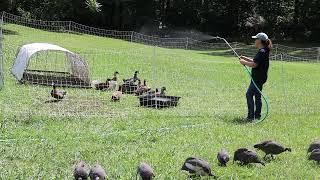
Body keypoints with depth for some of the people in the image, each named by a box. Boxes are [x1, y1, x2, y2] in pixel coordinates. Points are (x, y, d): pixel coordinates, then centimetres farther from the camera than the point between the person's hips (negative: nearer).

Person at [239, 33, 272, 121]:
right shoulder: (264, 51, 14)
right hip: (259, 78, 10)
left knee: (249, 94, -8)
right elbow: (255, 62, 23)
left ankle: (251, 116, -8)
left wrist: (244, 62, -13)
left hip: (258, 78, -10)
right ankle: (257, 115, 20)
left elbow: (254, 64, -25)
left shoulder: (262, 52, -19)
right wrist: (246, 58, 18)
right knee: (257, 96, 14)